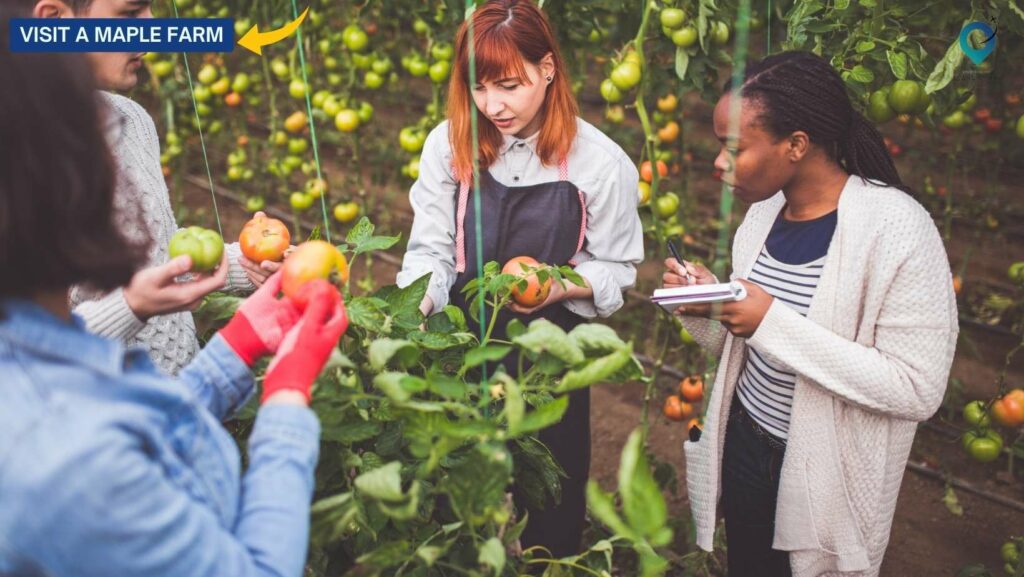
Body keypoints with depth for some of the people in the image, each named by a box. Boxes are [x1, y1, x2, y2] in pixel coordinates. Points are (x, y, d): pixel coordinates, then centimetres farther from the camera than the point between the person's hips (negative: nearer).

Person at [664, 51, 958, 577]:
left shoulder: (897, 228, -21)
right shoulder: (762, 213, -1)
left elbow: (919, 390, -24)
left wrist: (774, 322, -28)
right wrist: (705, 306, -12)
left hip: (823, 477, -6)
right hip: (742, 447, 6)